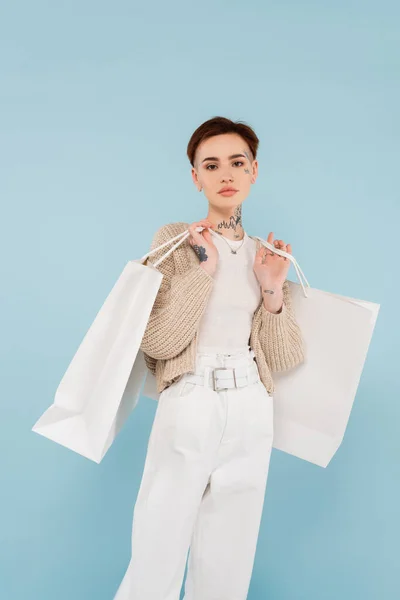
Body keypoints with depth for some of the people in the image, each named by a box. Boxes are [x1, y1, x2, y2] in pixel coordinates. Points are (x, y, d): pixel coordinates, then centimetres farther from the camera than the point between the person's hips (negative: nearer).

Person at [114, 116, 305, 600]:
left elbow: (287, 357, 9)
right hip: (189, 408, -4)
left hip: (251, 414, 4)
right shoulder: (176, 239, -1)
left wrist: (272, 292, -5)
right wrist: (205, 267, -14)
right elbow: (158, 341, -13)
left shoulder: (266, 255, 11)